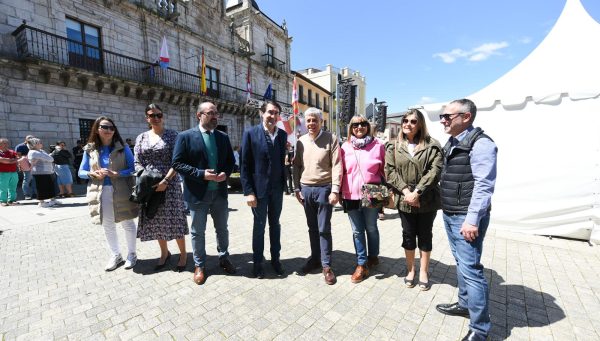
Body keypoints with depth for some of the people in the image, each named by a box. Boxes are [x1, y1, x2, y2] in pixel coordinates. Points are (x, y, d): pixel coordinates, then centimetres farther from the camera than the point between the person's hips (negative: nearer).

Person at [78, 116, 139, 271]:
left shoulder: (123, 148, -3)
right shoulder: (89, 150, 5)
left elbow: (133, 169, -6)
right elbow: (81, 172, 9)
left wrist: (116, 174, -20)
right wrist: (93, 174, -12)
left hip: (121, 192, -3)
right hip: (101, 193, 3)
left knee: (127, 223, 8)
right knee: (107, 226, 14)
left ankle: (131, 254, 24)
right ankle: (115, 255, 30)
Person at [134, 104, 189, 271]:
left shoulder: (172, 135, -2)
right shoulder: (141, 137, 10)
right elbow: (137, 162, 7)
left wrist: (165, 181, -18)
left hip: (169, 184, -4)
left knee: (174, 219, 0)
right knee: (155, 220, 11)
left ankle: (183, 253, 17)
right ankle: (164, 252, 30)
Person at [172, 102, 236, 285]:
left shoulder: (223, 137, 5)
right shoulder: (185, 136, -6)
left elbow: (230, 160, 10)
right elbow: (177, 163, -9)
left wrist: (226, 173, -10)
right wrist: (201, 174, -19)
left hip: (220, 192, 4)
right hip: (198, 193, -3)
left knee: (222, 229, 17)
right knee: (198, 232, 12)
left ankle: (224, 258, 37)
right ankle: (199, 265, 31)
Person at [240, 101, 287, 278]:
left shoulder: (282, 134, 4)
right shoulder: (251, 133, -8)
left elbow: (282, 161, 7)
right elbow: (244, 165, -9)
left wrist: (283, 184, 3)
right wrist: (248, 191, -13)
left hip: (277, 188, 4)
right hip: (259, 188, -3)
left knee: (275, 224, 16)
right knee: (259, 226, 10)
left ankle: (275, 259, 33)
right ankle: (257, 262, 29)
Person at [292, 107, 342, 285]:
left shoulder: (331, 139, -5)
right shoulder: (301, 141, 6)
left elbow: (336, 165, -9)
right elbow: (296, 166, 10)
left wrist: (335, 190, -14)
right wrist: (297, 188, 6)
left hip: (324, 188, -4)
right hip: (306, 189, 4)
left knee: (324, 229, 3)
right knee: (312, 227, 15)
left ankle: (326, 265, 17)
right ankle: (315, 258, 31)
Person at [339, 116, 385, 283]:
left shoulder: (377, 145, -1)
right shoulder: (345, 147, 3)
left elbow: (383, 170, 5)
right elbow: (341, 171, 6)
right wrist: (339, 193, 6)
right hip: (351, 196, 2)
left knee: (371, 228, 16)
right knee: (357, 231, 9)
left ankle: (373, 256, 39)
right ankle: (362, 265, 22)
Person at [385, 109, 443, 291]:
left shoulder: (432, 145, -3)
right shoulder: (394, 147, 3)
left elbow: (435, 171, -12)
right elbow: (390, 171, -3)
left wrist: (417, 192, -18)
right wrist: (405, 190, -14)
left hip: (427, 200, -1)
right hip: (404, 200, 2)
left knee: (425, 235, 13)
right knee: (408, 235, 14)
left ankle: (423, 271, 32)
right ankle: (410, 270, 33)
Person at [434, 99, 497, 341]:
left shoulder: (480, 143, -14)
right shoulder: (451, 143, 12)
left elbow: (483, 185, -19)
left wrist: (472, 219, -22)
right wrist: (447, 210, 15)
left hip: (466, 217, -9)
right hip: (449, 215, 9)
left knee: (470, 269, -2)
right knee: (461, 263, 20)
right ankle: (464, 304, 38)